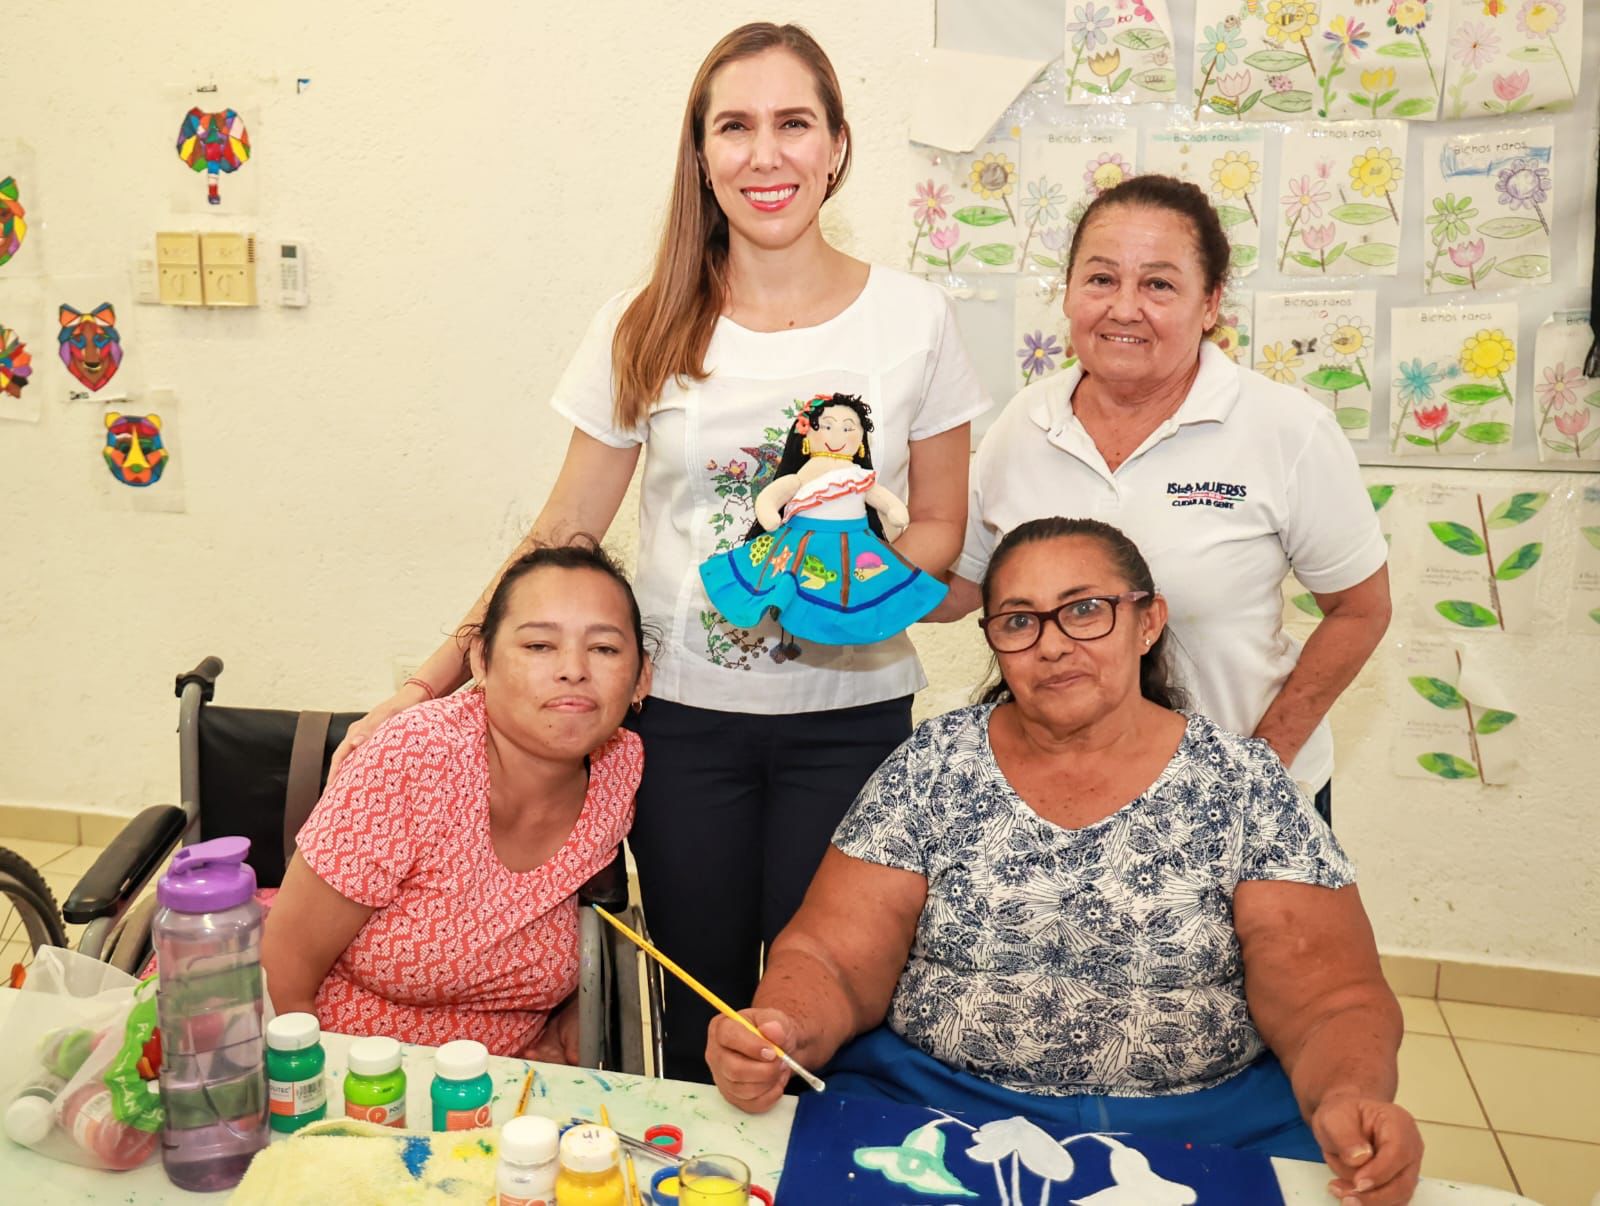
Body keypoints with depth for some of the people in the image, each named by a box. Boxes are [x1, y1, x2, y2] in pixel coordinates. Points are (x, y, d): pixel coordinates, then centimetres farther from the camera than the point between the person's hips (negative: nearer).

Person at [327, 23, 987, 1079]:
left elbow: (943, 527, 6)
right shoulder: (644, 330, -1)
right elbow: (564, 534, 3)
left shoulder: (913, 317, -1)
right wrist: (433, 681, -2)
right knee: (701, 1001, 12)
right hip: (683, 714, 1)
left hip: (849, 716, 0)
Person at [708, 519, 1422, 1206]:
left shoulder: (1244, 785, 1)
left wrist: (1351, 1098, -23)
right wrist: (781, 1028, -22)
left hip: (1203, 1128, 1)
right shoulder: (930, 768, 2)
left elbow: (1336, 1003, -2)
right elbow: (830, 962, -1)